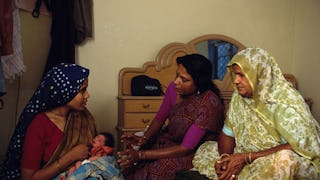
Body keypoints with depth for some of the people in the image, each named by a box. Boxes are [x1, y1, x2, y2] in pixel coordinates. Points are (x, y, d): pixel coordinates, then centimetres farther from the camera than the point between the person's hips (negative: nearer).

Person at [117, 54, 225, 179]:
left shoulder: (208, 103, -29)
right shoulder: (174, 88, -12)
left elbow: (186, 148, -28)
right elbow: (160, 117, 4)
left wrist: (141, 155, -30)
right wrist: (144, 138, -17)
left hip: (196, 149, -5)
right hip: (171, 138, 6)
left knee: (159, 167, -27)